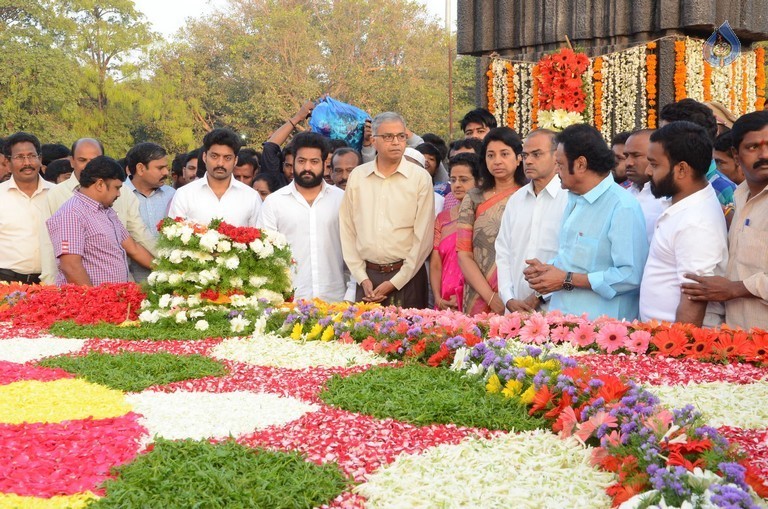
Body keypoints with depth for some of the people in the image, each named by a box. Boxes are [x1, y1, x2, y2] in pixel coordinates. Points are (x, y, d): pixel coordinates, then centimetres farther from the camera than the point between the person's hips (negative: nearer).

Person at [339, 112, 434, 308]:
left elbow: (423, 237, -5)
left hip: (407, 277, -2)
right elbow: (347, 231, 6)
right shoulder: (357, 176, 6)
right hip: (368, 276, 2)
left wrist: (394, 283, -7)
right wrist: (362, 278, -1)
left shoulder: (421, 178, -2)